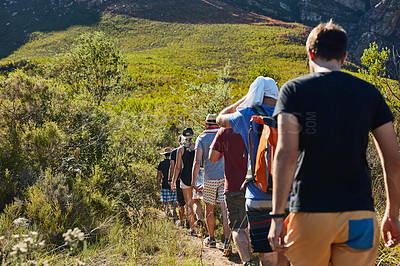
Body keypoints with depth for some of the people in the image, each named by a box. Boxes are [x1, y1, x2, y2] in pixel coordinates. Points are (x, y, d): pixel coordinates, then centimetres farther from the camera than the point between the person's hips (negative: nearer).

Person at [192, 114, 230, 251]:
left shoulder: (202, 138, 0)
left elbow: (197, 161, -8)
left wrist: (194, 181, -7)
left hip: (210, 178, -2)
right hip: (226, 177, 2)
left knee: (209, 209, 13)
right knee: (225, 209, -5)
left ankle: (211, 239, 24)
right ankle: (227, 240, -19)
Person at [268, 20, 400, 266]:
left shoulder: (294, 90, 1)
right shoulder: (369, 93, 8)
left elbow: (286, 154, -11)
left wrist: (277, 215, -10)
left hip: (310, 212, -1)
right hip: (359, 213, 2)